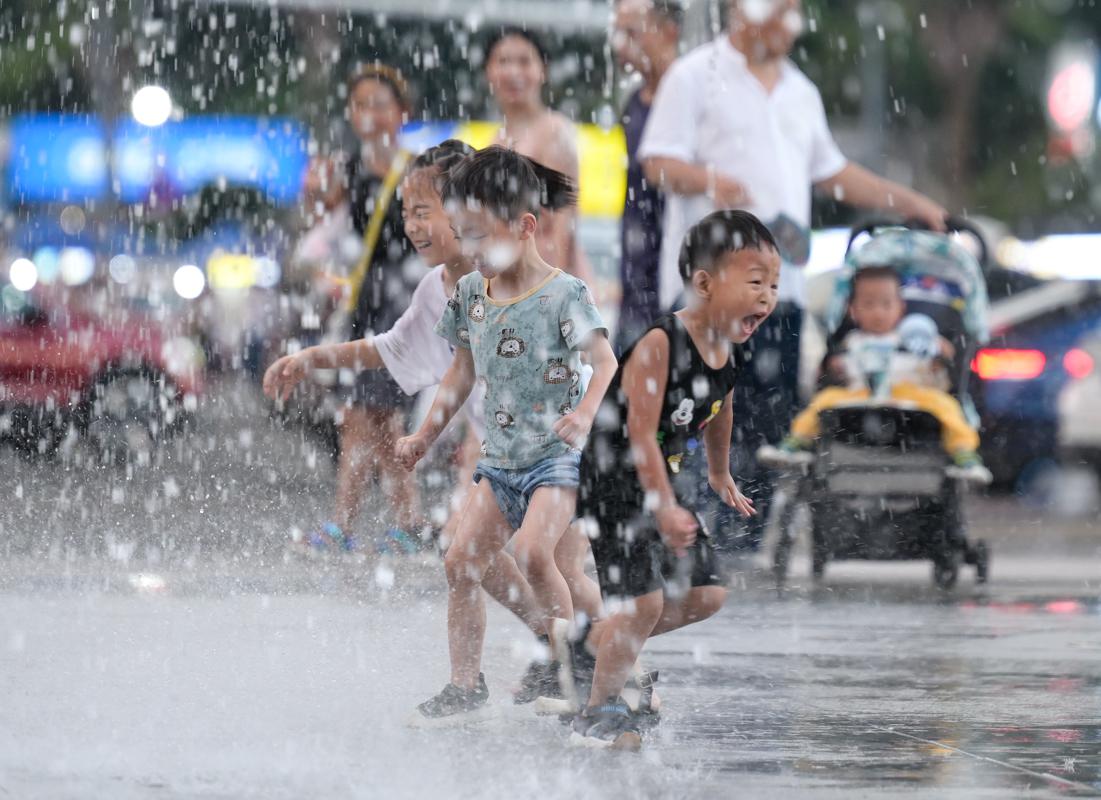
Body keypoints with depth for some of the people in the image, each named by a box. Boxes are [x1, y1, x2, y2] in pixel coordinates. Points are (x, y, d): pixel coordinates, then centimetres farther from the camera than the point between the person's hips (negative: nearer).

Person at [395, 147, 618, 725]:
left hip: (556, 455, -7)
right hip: (500, 456, 7)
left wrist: (585, 412, -39)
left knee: (531, 551, -26)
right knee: (461, 559, -2)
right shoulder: (470, 294, 6)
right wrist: (427, 435, 23)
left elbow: (605, 361, -20)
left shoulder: (563, 294, -14)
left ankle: (569, 650, -7)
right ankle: (465, 684, 7)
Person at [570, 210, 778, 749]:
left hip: (667, 481, 9)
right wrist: (664, 507, -35)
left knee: (705, 595, 7)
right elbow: (641, 433, -29)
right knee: (643, 599, -17)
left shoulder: (727, 352, 0)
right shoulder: (659, 345, -25)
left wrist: (720, 475, 36)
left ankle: (596, 644, 27)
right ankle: (600, 711, 1)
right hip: (616, 482, -9)